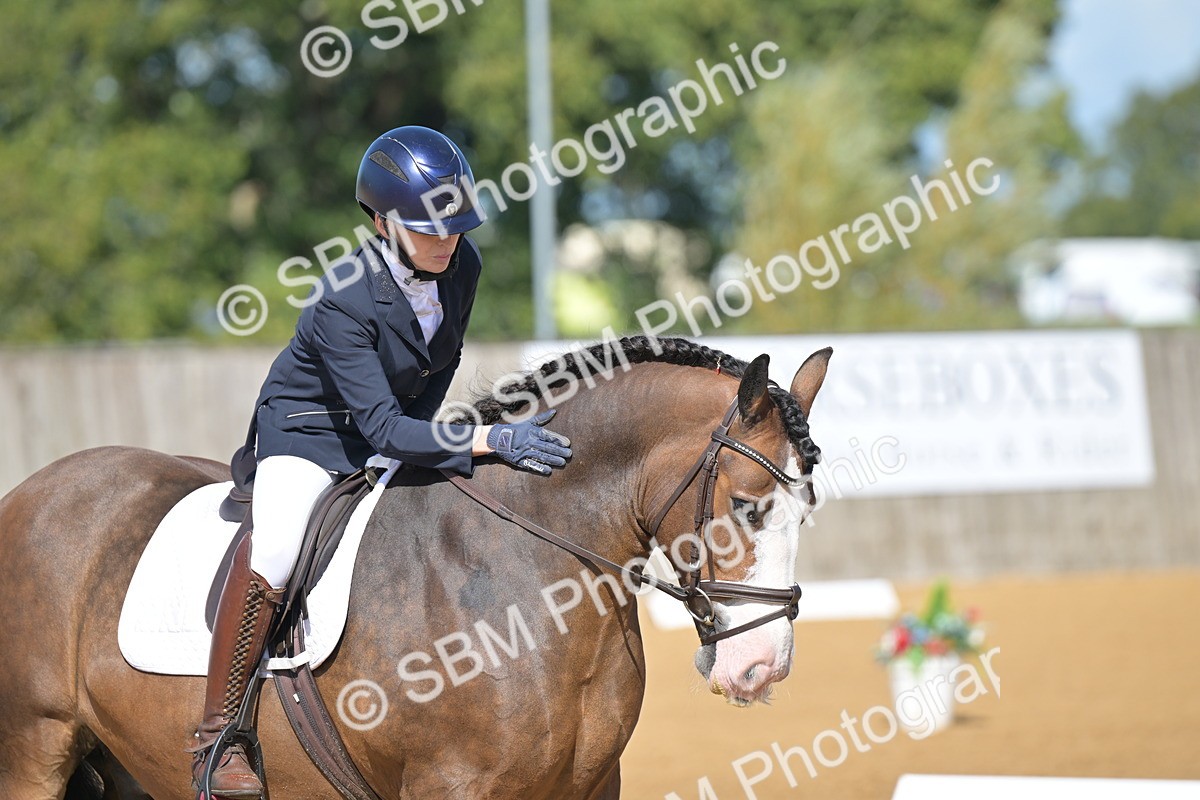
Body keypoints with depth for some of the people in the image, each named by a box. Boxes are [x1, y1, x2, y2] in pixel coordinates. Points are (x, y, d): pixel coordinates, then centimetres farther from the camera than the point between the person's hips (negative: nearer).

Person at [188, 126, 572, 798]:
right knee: (272, 553, -31)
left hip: (400, 426, 7)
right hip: (311, 432, -7)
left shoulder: (463, 267, -11)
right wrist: (491, 438, -42)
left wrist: (416, 438, -4)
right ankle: (217, 733, -20)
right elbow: (384, 427, -34)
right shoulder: (344, 303, -31)